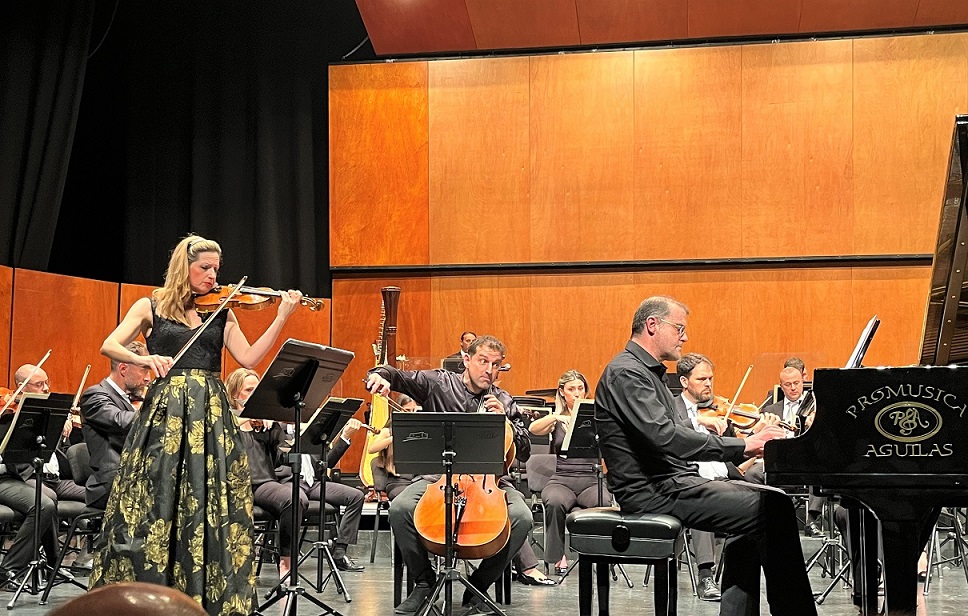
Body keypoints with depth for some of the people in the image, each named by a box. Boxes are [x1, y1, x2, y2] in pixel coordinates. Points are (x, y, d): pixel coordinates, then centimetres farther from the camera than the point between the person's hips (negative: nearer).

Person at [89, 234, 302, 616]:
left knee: (210, 506, 0)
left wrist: (282, 318, -4)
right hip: (166, 412, -2)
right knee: (154, 501, -4)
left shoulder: (221, 313, 13)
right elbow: (109, 347, -1)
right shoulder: (151, 307, 7)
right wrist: (145, 358, -20)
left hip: (211, 415, 2)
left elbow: (249, 359, 3)